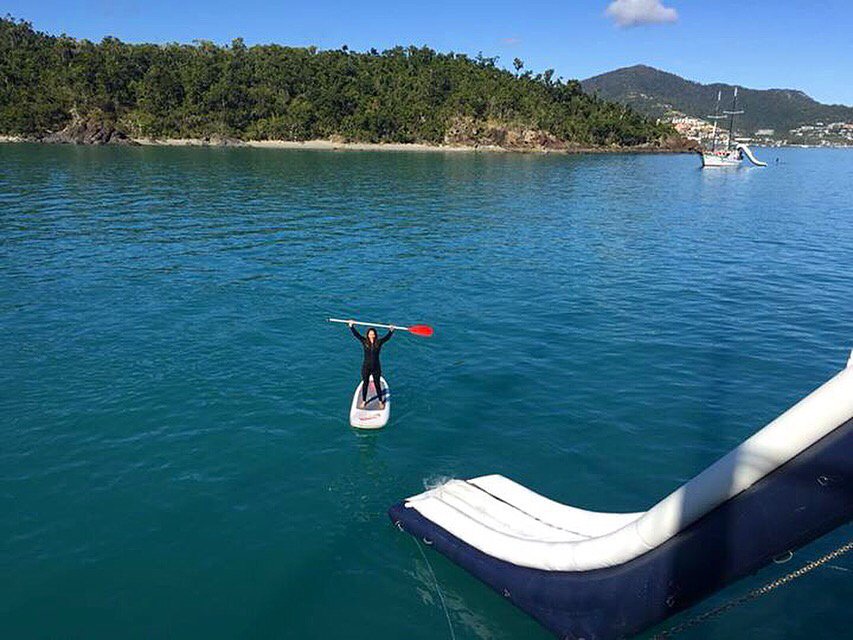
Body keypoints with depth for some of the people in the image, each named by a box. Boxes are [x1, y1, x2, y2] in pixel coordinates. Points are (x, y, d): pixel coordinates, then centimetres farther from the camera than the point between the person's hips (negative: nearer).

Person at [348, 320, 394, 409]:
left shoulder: (379, 342, -5)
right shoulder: (364, 341, -6)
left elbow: (387, 337, -10)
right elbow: (356, 334, -11)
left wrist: (391, 331, -24)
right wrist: (351, 326, -19)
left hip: (376, 367, 0)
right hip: (366, 367, 0)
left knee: (377, 384, 10)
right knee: (365, 384, 13)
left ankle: (381, 401, 24)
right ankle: (363, 401, 28)